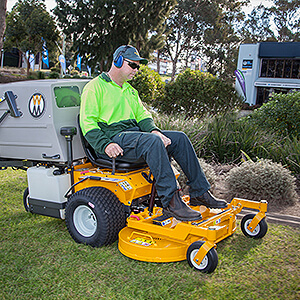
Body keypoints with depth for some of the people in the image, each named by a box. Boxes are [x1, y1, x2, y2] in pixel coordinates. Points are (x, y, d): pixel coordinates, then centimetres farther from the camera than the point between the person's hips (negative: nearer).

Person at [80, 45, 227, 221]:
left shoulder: (130, 90, 25)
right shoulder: (95, 87, -1)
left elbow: (142, 114, 19)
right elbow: (88, 123, -10)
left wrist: (154, 130, -4)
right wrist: (106, 144, -24)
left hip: (135, 133, 8)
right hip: (114, 137, -8)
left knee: (180, 138, -8)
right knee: (153, 141, -35)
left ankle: (199, 193, -5)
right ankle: (171, 202, -34)